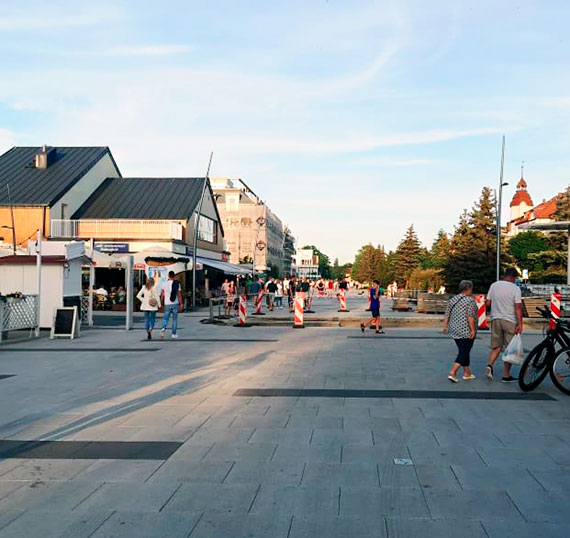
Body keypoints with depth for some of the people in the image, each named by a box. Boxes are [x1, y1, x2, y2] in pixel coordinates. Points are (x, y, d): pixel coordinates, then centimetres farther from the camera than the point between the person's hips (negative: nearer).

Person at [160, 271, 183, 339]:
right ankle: (174, 334, 8)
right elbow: (179, 294, -3)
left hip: (167, 304, 1)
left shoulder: (165, 283, 0)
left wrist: (161, 302, 14)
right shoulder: (177, 284, -3)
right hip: (175, 303, -1)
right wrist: (180, 303, 5)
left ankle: (163, 328, -18)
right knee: (175, 319, 8)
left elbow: (162, 294, 3)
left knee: (165, 318, 9)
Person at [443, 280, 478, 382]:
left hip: (454, 330, 7)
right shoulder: (470, 300, -9)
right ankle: (453, 373, -13)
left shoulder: (452, 299, 11)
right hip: (466, 331, -7)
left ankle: (467, 373, 22)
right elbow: (470, 317, -17)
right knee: (464, 352, -4)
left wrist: (445, 326, 14)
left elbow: (447, 315, 11)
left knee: (464, 351, 16)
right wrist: (473, 329, -15)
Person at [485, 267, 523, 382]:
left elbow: (487, 304, 6)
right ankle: (506, 376, 9)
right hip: (510, 321, -4)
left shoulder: (494, 285, 4)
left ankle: (490, 365, -11)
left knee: (497, 346, 13)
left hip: (495, 319, 4)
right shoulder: (515, 288, -9)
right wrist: (520, 324, -14)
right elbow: (518, 307, -14)